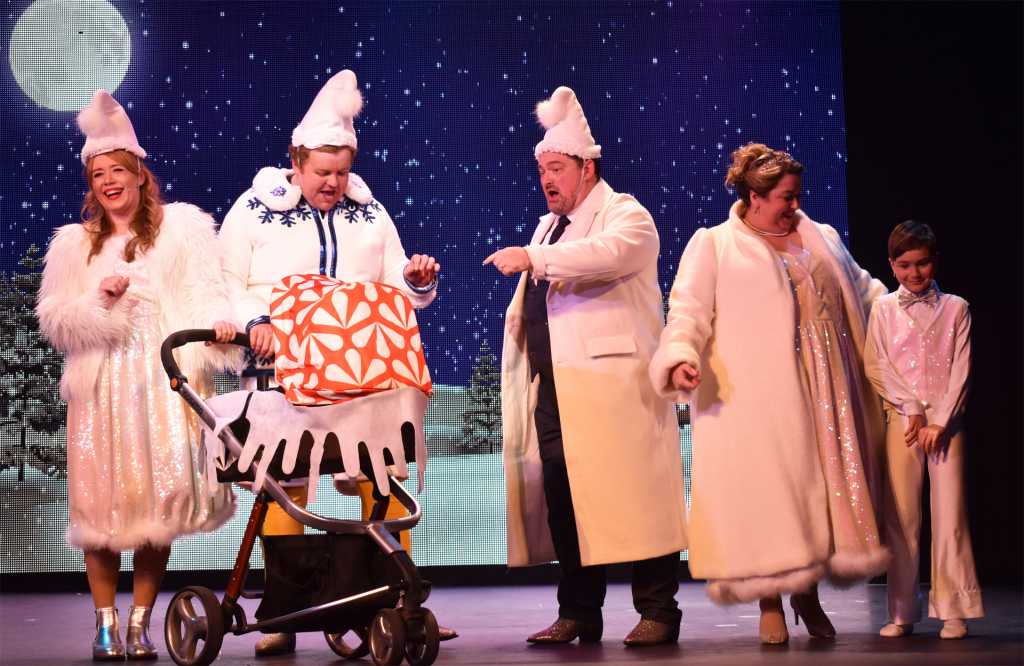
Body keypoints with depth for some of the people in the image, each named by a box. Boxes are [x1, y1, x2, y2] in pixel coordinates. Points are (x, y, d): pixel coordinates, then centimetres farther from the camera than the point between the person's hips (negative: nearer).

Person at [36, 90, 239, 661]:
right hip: (101, 386, 2)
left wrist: (217, 320, -21)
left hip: (163, 379, -2)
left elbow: (204, 287, -1)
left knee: (160, 496, -8)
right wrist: (98, 301, -5)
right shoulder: (73, 243, 19)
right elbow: (52, 321, 12)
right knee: (99, 501, -4)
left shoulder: (183, 225, 13)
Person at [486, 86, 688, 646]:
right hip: (552, 384, 7)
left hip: (613, 380, -7)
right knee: (561, 495, 3)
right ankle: (578, 613, 10)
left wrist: (533, 258, -26)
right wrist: (519, 319, 11)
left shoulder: (626, 215, 1)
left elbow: (607, 252, -22)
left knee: (633, 492, -8)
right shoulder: (547, 227, 26)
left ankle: (657, 611, -1)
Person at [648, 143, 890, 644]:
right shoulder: (713, 245, 6)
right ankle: (770, 604, 2)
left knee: (822, 484, 1)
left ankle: (807, 590, 16)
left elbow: (863, 289, 31)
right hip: (755, 395, -4)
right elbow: (688, 311, -4)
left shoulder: (823, 238, 20)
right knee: (765, 488, -7)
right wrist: (680, 359, -20)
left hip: (822, 391, 5)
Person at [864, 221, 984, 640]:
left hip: (946, 420, 0)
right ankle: (902, 613, 2)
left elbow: (961, 370, 1)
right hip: (901, 418, 0)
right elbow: (875, 367, 1)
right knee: (900, 515, -3)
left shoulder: (955, 308, 6)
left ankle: (953, 610, 3)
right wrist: (912, 408, -7)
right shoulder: (884, 309, 7)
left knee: (949, 511, -4)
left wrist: (939, 421, -8)